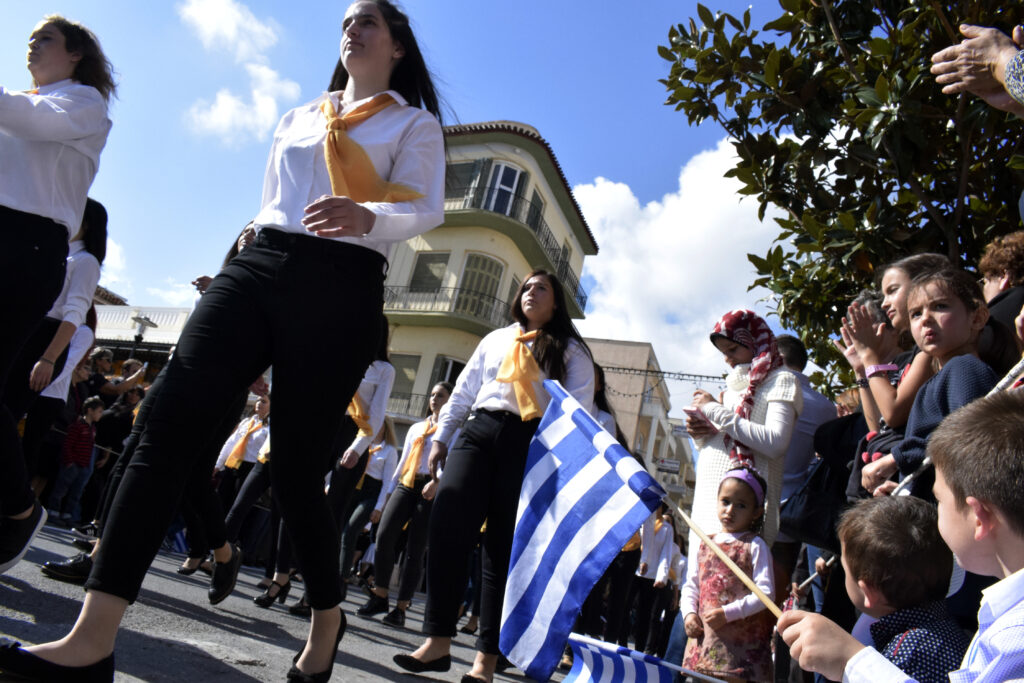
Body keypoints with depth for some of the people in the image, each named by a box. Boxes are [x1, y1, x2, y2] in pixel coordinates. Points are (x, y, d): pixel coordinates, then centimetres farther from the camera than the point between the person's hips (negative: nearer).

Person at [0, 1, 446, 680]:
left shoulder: (415, 124, 13)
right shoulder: (296, 118, 28)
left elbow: (425, 209, -4)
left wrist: (365, 215, -25)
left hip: (341, 286, -5)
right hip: (257, 267, 5)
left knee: (296, 465, -5)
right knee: (171, 422, -15)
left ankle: (327, 617, 20)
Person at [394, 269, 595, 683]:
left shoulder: (571, 351, 11)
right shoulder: (495, 339, 22)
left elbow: (579, 410, 2)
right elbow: (464, 390, 22)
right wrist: (441, 436, 15)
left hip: (530, 444, -3)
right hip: (479, 432, 3)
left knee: (503, 547, -3)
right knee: (446, 525, -13)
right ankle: (438, 640, -2)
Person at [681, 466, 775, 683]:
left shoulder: (755, 546, -4)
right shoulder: (706, 544, 13)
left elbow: (766, 593, -11)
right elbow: (691, 585, 17)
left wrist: (727, 613, -16)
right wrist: (689, 613, 1)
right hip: (705, 636, 5)